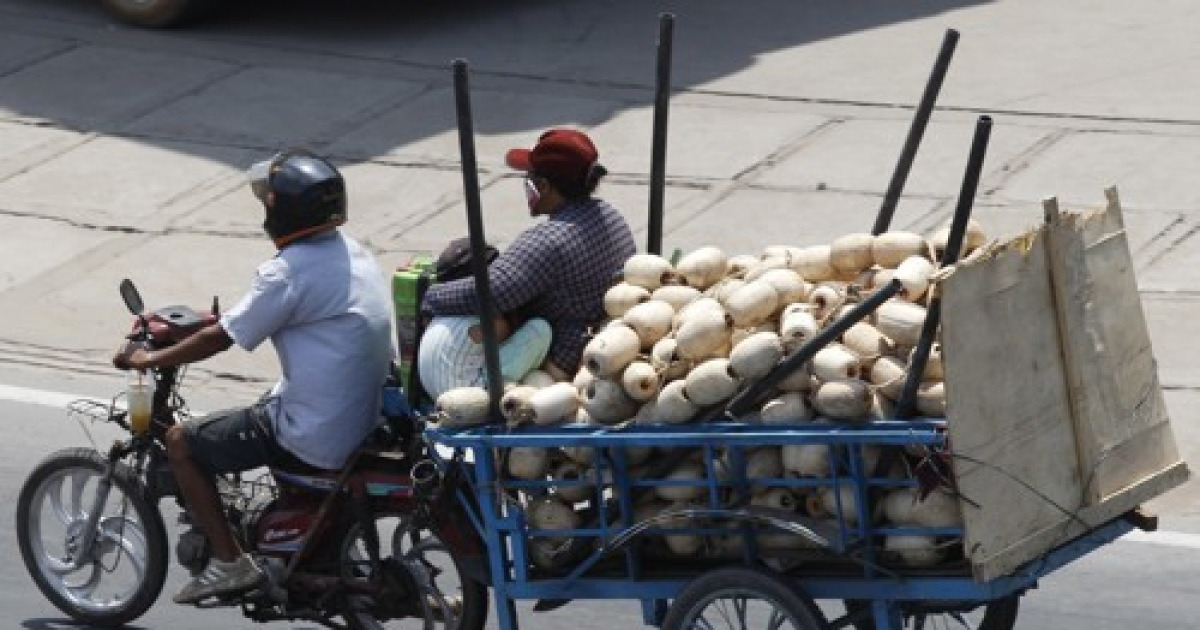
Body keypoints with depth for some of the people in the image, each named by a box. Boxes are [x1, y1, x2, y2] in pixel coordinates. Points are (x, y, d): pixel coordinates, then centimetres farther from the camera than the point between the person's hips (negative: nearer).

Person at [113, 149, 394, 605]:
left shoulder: (290, 271, -20)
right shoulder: (350, 251, 8)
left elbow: (221, 338, -13)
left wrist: (148, 360, 2)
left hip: (319, 438, -9)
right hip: (365, 418, 9)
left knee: (181, 443, 3)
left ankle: (229, 564, 6)